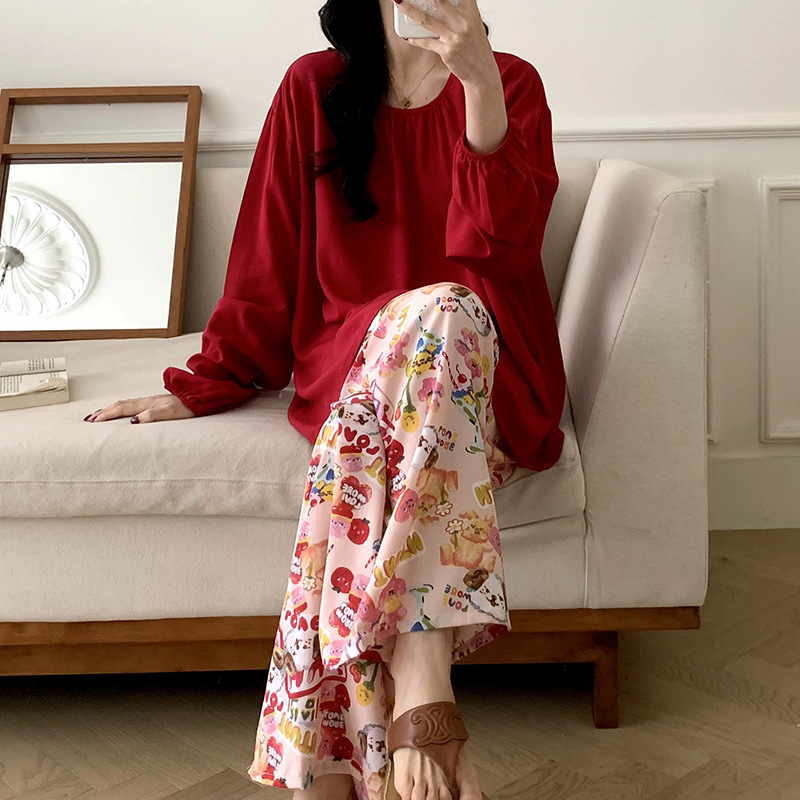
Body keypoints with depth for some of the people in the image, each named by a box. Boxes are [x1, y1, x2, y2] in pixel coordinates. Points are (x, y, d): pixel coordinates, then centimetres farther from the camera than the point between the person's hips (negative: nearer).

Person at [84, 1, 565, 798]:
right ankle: (424, 694, -40)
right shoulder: (315, 88, 11)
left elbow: (504, 247, -11)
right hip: (346, 366, 1)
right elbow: (268, 261, 11)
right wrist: (200, 387, 5)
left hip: (487, 379, 0)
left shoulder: (511, 82, 7)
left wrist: (480, 82, -23)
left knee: (438, 314, -35)